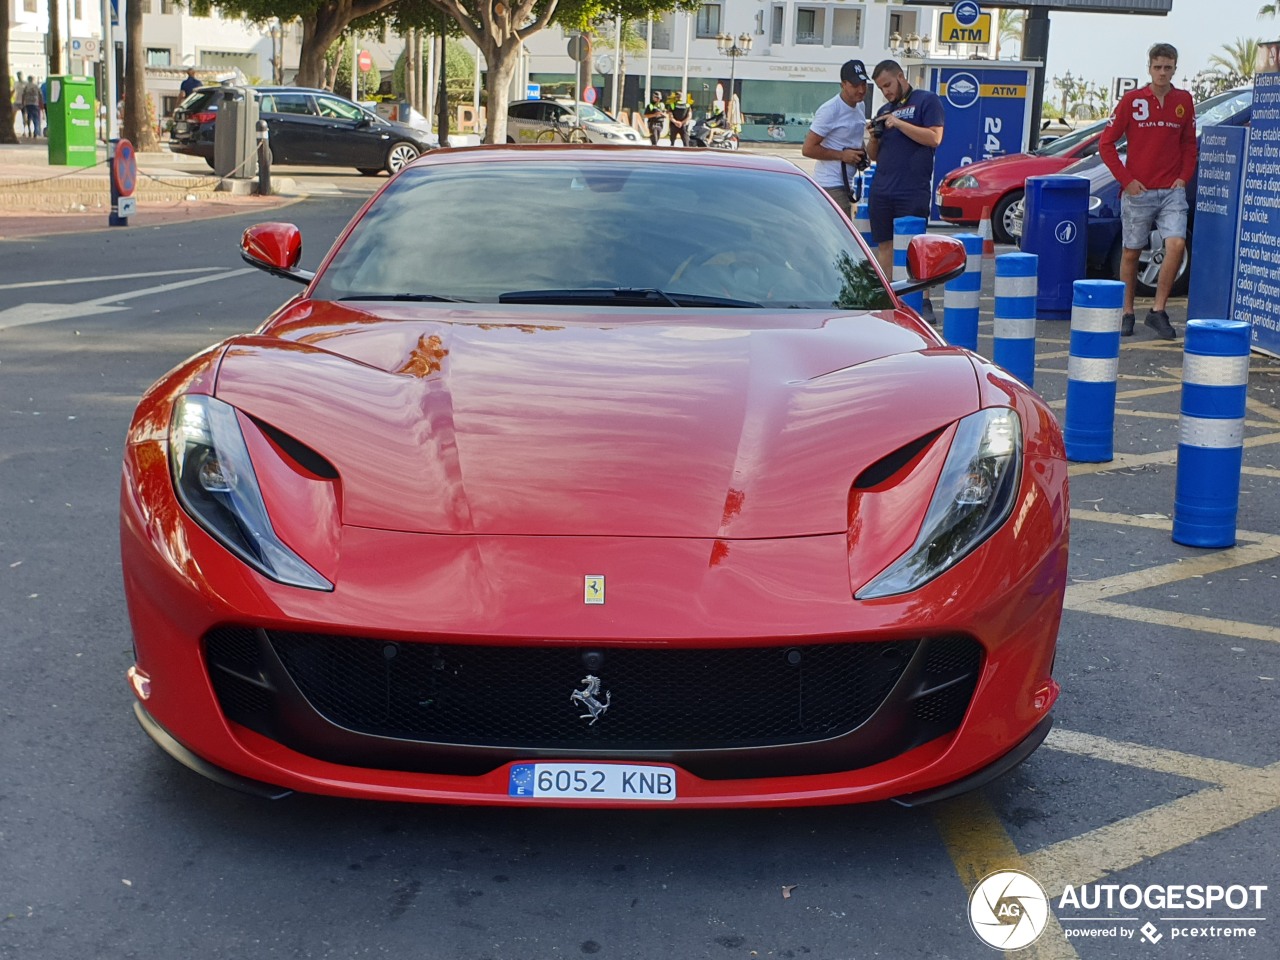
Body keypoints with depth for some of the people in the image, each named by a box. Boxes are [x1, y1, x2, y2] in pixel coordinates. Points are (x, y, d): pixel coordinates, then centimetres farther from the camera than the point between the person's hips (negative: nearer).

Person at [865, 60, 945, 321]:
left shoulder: (927, 101, 2)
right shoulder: (884, 110, 20)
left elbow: (934, 138, -11)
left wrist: (899, 124, -13)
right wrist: (874, 138, 1)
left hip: (913, 193, -6)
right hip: (881, 191, 6)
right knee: (884, 246, 6)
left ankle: (924, 303, -2)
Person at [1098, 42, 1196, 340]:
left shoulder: (1184, 101, 8)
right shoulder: (1132, 100, 0)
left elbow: (1189, 144, 17)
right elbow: (1106, 143, 0)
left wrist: (1184, 176, 2)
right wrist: (1126, 180, -6)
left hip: (1172, 190, 1)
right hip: (1137, 191, -1)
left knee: (1176, 245, -15)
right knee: (1131, 252, 6)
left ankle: (1158, 310, -5)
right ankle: (1127, 313, 19)